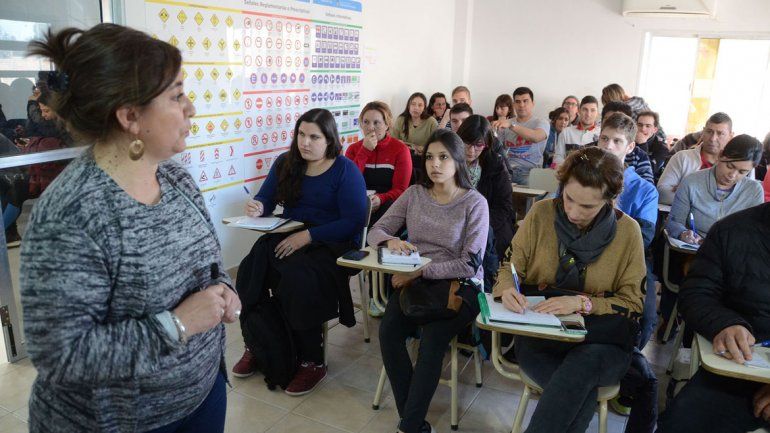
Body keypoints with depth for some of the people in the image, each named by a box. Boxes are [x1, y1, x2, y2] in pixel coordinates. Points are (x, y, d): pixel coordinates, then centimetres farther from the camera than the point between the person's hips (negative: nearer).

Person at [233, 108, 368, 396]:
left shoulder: (345, 170, -4)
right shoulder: (285, 163, 12)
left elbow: (354, 221, -12)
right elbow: (266, 199, 14)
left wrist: (308, 236, -20)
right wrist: (257, 207, -12)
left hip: (331, 244, -4)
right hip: (288, 237, 5)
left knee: (299, 278, -33)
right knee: (250, 269, -24)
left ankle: (312, 362, -13)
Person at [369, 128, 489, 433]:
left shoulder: (474, 203, -5)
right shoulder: (414, 194, 7)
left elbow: (470, 264, -11)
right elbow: (376, 231, 8)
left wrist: (421, 271, -18)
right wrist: (391, 241, -17)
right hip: (414, 281, 4)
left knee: (431, 339, -31)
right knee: (388, 331, -25)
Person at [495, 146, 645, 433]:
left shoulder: (627, 231, -3)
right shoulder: (542, 213, -1)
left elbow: (633, 303, 0)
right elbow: (511, 265, 6)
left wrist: (583, 303, -18)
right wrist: (507, 288, -18)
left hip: (601, 342, 0)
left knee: (585, 361, -36)